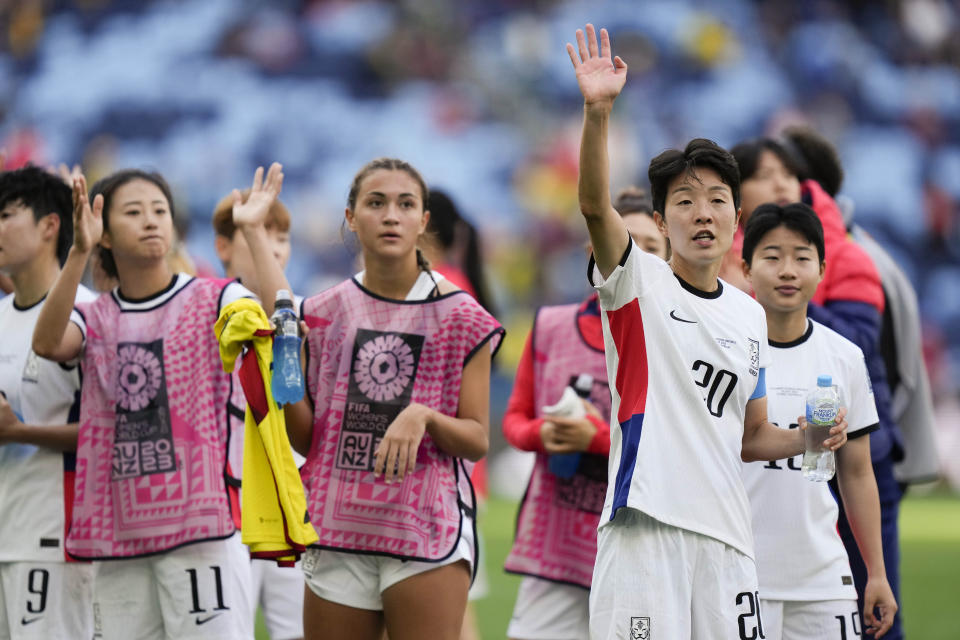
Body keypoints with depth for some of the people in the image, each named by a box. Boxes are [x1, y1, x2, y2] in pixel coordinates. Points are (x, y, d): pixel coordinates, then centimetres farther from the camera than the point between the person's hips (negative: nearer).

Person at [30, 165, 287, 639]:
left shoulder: (212, 299, 2)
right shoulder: (93, 319, 9)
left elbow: (275, 315, -18)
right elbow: (48, 343, -13)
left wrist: (253, 231, -28)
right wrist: (79, 252, -26)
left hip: (200, 526, -4)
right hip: (120, 531, 4)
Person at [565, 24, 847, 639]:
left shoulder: (750, 315, 17)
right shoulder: (638, 281, 2)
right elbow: (594, 204, -18)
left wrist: (802, 439, 4)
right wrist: (598, 111, -33)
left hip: (726, 533, 5)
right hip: (646, 523, -5)